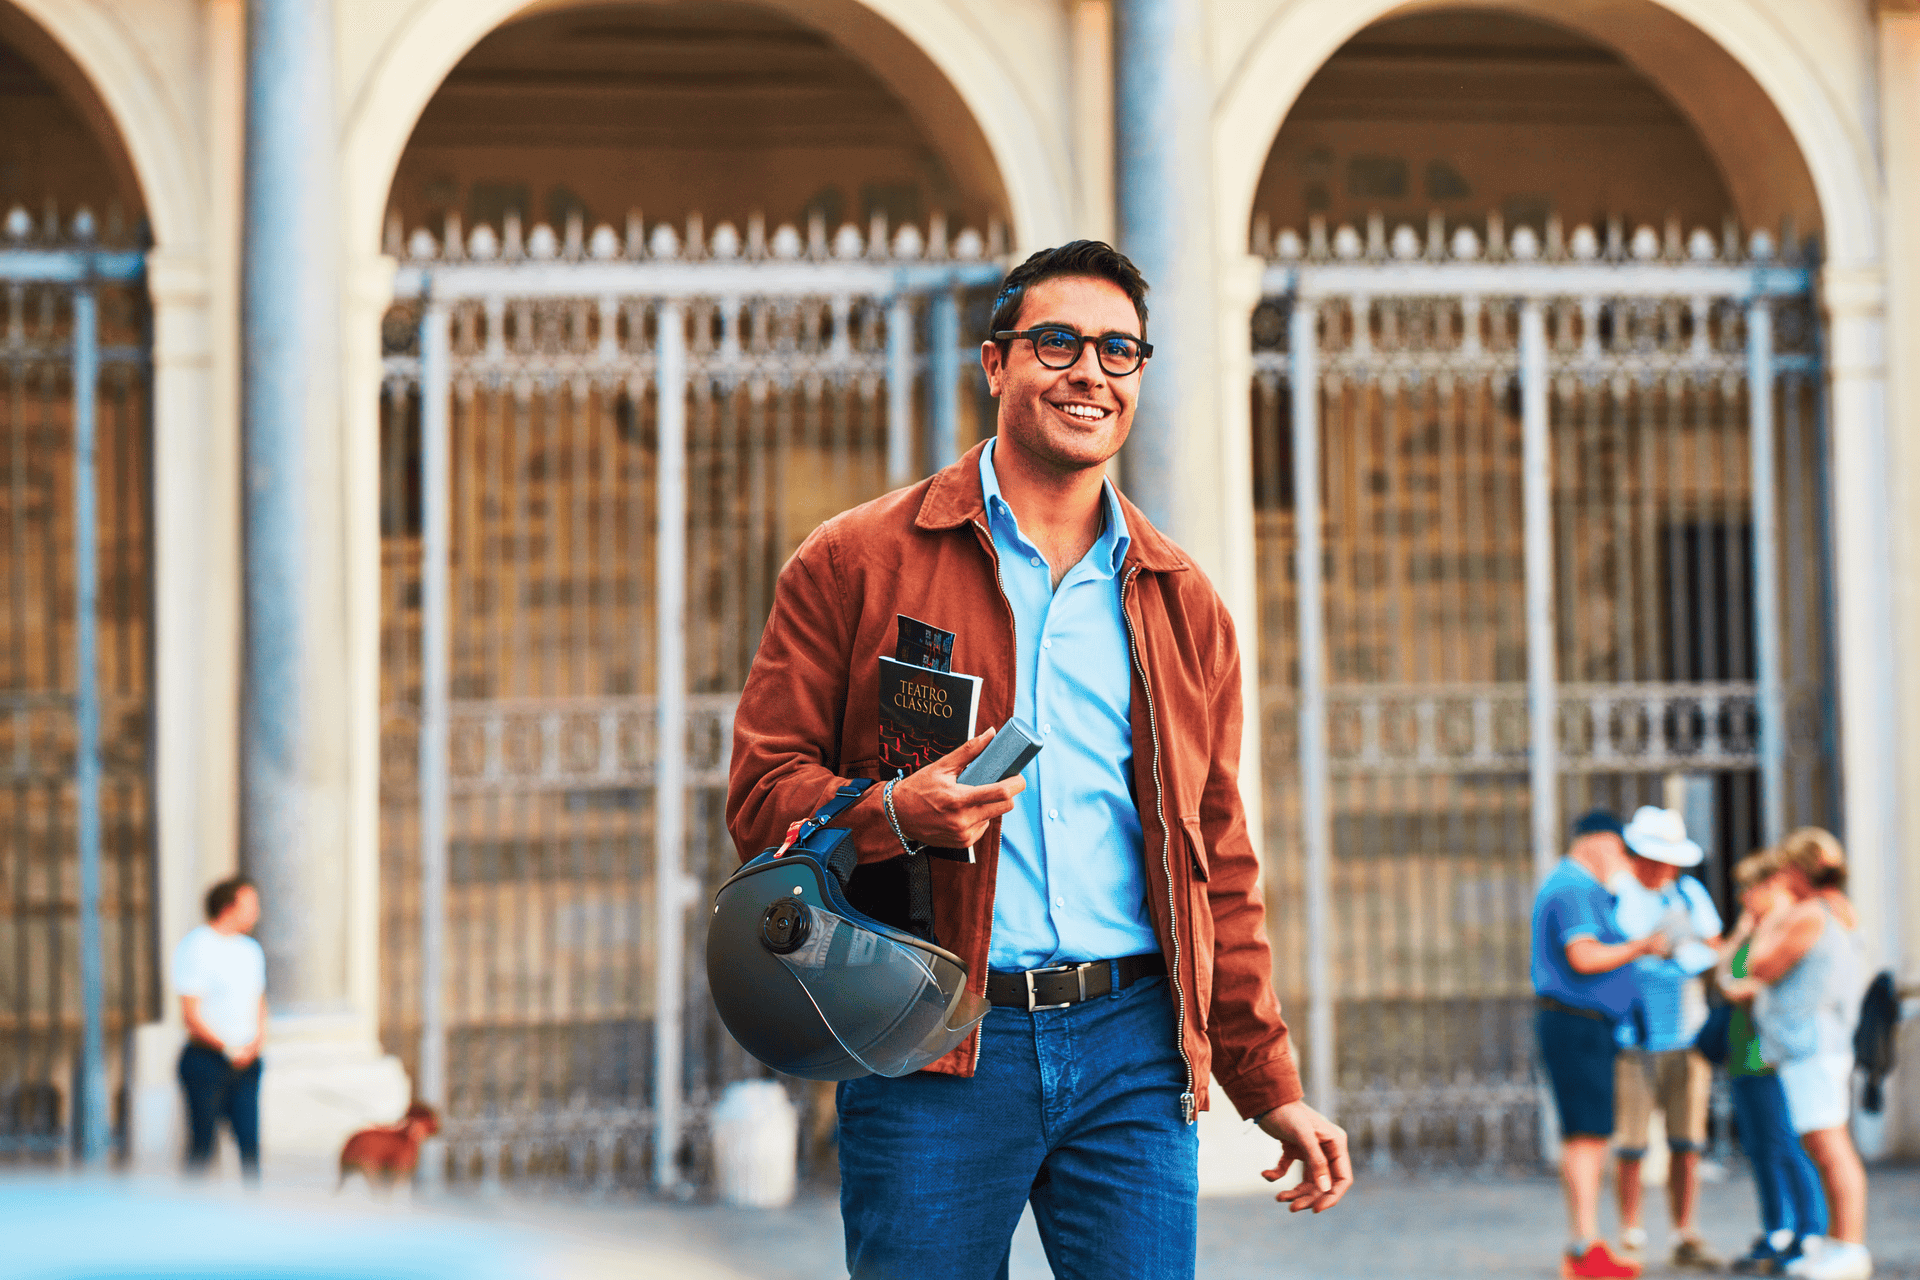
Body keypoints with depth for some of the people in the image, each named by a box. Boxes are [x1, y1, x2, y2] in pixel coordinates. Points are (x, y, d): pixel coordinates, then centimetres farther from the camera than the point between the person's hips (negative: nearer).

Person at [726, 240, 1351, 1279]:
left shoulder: (1183, 605, 17)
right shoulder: (857, 562, 5)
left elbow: (1219, 866, 19)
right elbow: (764, 793, 1)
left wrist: (1270, 1086, 15)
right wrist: (892, 815, -20)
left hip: (1133, 1047, 3)